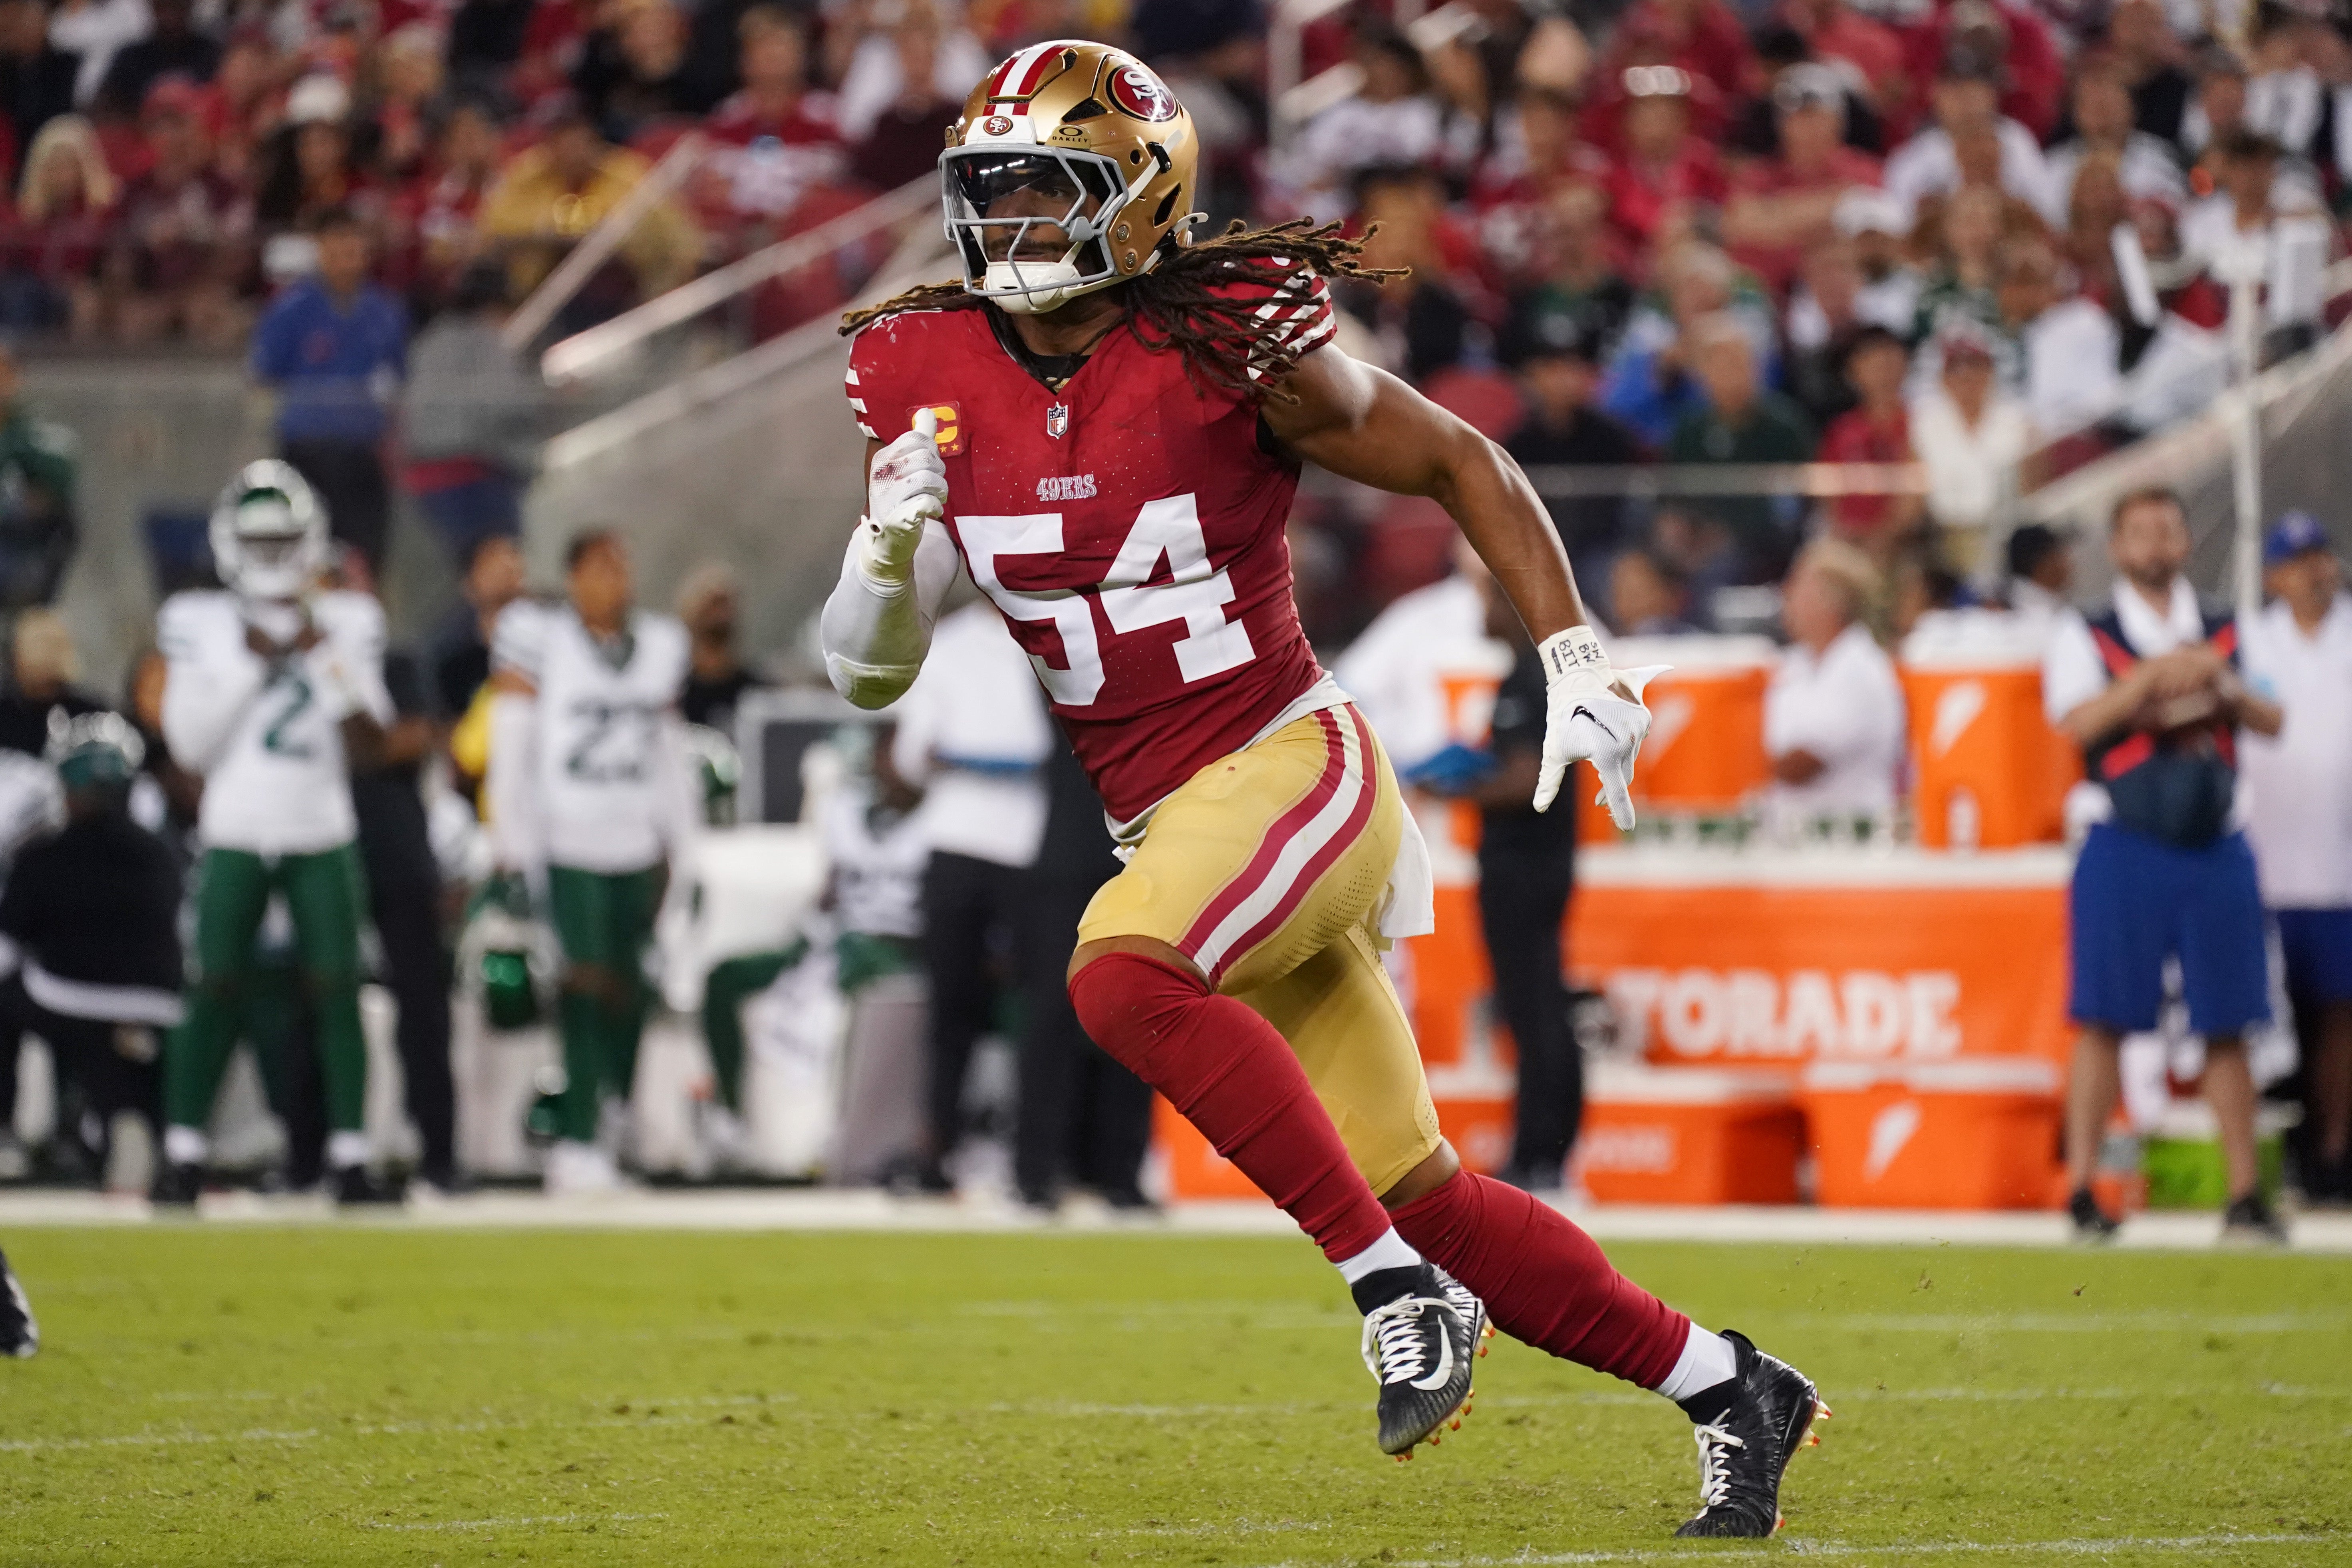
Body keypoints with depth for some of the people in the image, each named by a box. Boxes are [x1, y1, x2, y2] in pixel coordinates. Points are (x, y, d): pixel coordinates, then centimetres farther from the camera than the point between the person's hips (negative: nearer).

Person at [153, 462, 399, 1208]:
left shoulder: (344, 624, 4)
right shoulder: (202, 624, 2)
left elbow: (368, 746, -1)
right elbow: (190, 744, -4)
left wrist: (327, 663, -12)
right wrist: (249, 667, -11)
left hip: (321, 840, 1)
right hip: (234, 838, -1)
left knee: (336, 992, -2)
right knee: (215, 991, -5)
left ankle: (351, 1158, 2)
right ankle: (182, 1154, 1)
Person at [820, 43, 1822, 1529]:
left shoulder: (1232, 351, -13)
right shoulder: (928, 379, 1)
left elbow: (1465, 467, 0)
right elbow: (868, 672, 6)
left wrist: (1576, 660, -7)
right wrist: (891, 545, -15)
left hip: (1298, 766, -6)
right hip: (1167, 820, 6)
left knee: (1124, 976, -34)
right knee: (1418, 1189, 7)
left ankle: (1400, 1289, -24)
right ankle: (1728, 1389, 22)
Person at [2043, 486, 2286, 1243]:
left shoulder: (2226, 636, 15)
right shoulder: (2085, 639, 6)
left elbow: (2271, 720, 5)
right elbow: (2079, 721, -10)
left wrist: (2221, 687, -13)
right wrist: (2152, 678, -18)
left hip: (2217, 852, 3)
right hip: (2126, 852, -2)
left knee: (2227, 1029, 2)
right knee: (2105, 1020, -6)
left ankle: (2246, 1196, 5)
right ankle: (2082, 1194, -4)